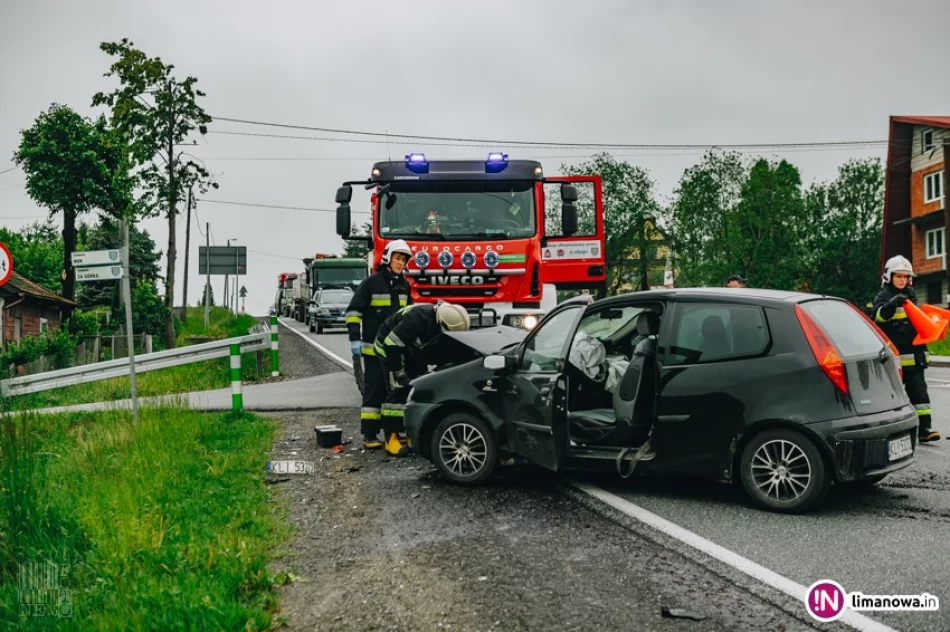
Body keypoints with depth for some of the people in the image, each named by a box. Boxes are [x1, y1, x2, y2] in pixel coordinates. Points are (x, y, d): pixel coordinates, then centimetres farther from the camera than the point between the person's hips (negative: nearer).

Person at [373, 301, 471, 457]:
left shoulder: (440, 322, -14)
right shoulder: (418, 319, -38)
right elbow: (392, 344, -34)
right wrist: (400, 374, -27)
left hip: (412, 348, 8)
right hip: (389, 346, -8)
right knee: (399, 390, -16)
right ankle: (392, 437, -12)